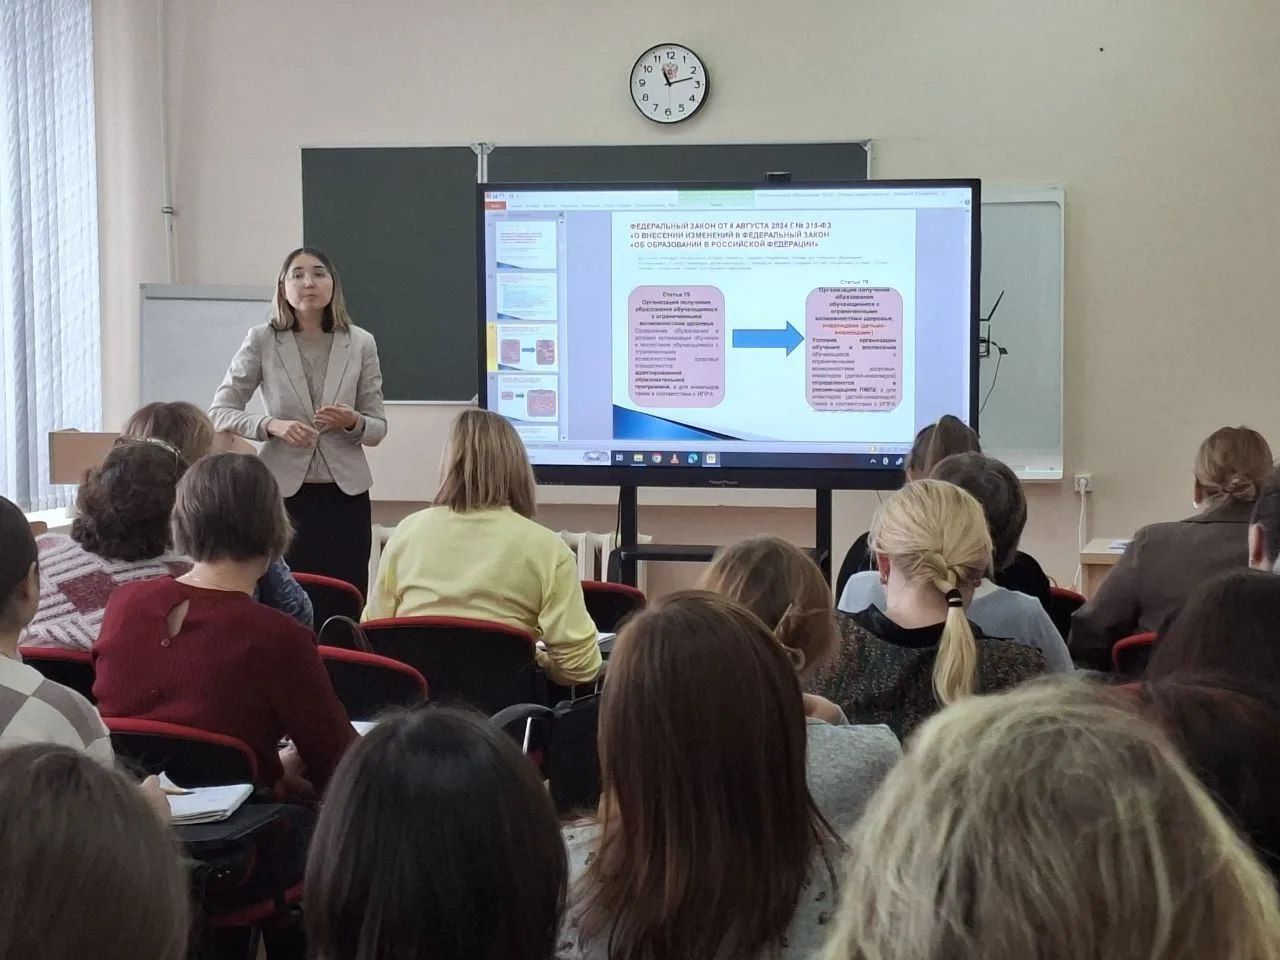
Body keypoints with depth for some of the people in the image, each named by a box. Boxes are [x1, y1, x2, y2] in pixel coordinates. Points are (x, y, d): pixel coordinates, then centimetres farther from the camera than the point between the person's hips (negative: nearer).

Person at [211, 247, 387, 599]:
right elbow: (220, 411, 2)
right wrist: (272, 426, -15)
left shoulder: (360, 343, 5)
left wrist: (353, 422, -14)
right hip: (284, 492, -1)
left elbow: (378, 429, 8)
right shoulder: (262, 341, 1)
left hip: (346, 494, 1)